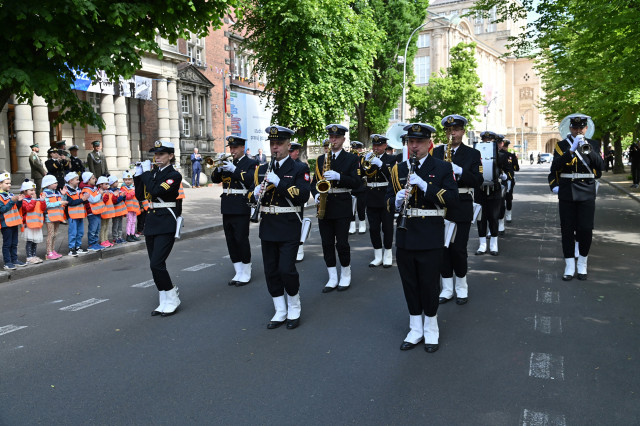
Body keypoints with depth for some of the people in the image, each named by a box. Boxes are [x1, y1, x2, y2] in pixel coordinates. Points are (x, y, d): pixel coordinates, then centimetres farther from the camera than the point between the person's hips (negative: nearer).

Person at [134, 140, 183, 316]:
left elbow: (156, 191, -21)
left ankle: (172, 300, 3)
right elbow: (141, 196, 11)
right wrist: (138, 176, 2)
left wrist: (146, 172, -10)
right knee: (156, 265, 9)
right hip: (151, 222, 7)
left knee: (156, 264, -13)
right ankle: (165, 303, 19)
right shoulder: (153, 173, 13)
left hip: (166, 224, -7)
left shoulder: (174, 175, -7)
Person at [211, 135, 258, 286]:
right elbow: (215, 179, 11)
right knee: (231, 241, 9)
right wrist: (219, 167, -8)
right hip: (227, 208, 6)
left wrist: (234, 169, -22)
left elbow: (251, 180, -17)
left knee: (242, 239, -5)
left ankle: (246, 274, 8)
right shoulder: (227, 163, 16)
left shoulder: (251, 163, 0)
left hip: (241, 208, -6)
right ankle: (238, 273, 18)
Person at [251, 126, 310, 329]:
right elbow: (254, 198, 15)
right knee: (271, 271, 7)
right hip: (268, 228, 5)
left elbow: (303, 196, -15)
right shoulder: (262, 170, 13)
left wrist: (279, 183, -23)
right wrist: (256, 194, -9)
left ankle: (294, 308, 14)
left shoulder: (299, 169, -2)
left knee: (286, 269, -9)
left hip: (289, 228, -5)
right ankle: (280, 312, 20)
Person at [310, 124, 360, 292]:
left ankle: (346, 275, 16)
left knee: (342, 243, -4)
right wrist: (316, 194, -5)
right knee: (327, 244, 5)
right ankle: (332, 278, 14)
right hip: (324, 207, 4)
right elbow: (314, 182, 15)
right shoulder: (321, 159, 14)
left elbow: (356, 182, -8)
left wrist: (338, 177, -21)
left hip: (342, 207, -4)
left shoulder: (351, 158, 2)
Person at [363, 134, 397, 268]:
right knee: (373, 228, 5)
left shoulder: (391, 159, 2)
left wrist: (380, 164, -22)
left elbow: (392, 176, -14)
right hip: (371, 199, 3)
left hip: (386, 198, -3)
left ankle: (388, 256, 13)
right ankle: (378, 256, 14)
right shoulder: (368, 159, 11)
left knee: (387, 228, 2)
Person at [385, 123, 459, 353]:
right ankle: (415, 330, 26)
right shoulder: (398, 169, 10)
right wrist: (397, 200, -14)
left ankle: (431, 331, 23)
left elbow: (453, 199, -12)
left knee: (430, 284, 4)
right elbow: (389, 203, 10)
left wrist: (424, 185, -22)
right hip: (405, 236, 4)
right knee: (410, 284, 11)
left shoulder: (442, 168, -2)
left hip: (430, 237, -4)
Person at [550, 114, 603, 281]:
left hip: (587, 193, 1)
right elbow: (555, 167, -11)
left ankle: (582, 265, 14)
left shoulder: (592, 144, 8)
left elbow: (599, 165, -6)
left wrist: (588, 149, -18)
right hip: (567, 194, -1)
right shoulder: (562, 145, 4)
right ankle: (569, 266, 7)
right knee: (567, 230, 1)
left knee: (586, 229, 0)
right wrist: (571, 150, -20)